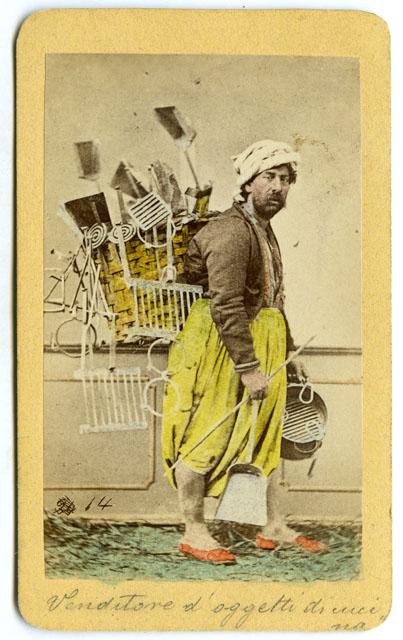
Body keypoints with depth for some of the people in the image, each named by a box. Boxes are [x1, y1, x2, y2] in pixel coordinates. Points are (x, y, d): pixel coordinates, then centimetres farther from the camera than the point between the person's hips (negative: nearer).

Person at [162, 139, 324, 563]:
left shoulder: (264, 231, 16)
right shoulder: (232, 232, -17)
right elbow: (226, 307, -24)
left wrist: (287, 353, 21)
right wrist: (248, 368, -24)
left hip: (260, 344, 10)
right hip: (219, 346, -10)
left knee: (266, 433, 12)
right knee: (206, 436, -3)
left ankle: (273, 526, 21)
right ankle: (193, 533, 6)